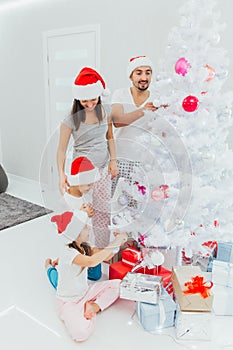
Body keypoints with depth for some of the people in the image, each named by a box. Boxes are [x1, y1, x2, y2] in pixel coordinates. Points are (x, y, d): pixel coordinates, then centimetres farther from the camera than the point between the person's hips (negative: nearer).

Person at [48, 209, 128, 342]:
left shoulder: (85, 246, -6)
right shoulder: (69, 252, -30)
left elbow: (105, 256, 0)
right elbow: (91, 261, -48)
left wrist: (118, 242, -17)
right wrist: (113, 244, -38)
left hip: (85, 292, 7)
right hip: (69, 301, -7)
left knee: (116, 284, -4)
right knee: (81, 333, -28)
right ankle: (70, 315, 2)